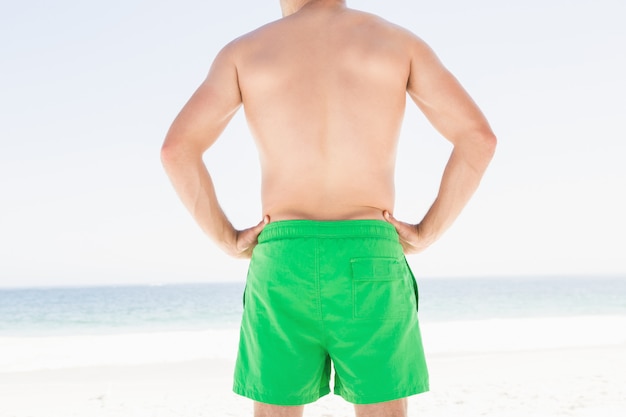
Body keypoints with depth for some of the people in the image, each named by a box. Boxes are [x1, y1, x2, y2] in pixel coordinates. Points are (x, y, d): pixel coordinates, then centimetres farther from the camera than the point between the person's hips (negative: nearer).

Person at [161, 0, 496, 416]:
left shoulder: (244, 50, 10)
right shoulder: (399, 40, 10)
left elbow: (177, 148, -3)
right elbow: (479, 137, -2)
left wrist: (228, 240, 4)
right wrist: (427, 233, 4)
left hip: (284, 264, 1)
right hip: (369, 264, 0)